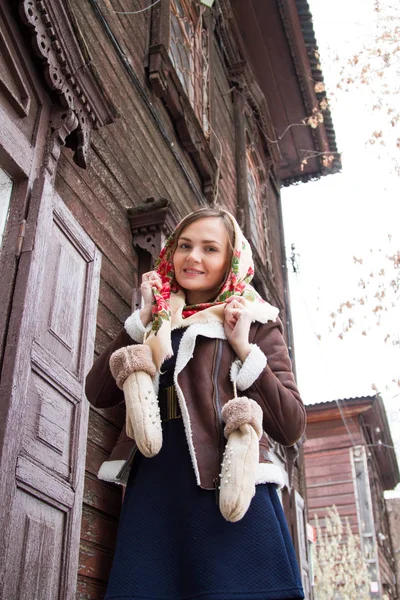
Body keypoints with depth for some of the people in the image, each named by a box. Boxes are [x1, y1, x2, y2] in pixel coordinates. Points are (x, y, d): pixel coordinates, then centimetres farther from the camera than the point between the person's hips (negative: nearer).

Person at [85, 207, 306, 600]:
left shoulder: (254, 322, 7)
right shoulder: (156, 324, 17)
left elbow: (291, 427, 0)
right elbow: (98, 394, 4)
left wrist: (243, 347, -6)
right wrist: (143, 318, 2)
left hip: (230, 494, -2)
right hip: (152, 492, 3)